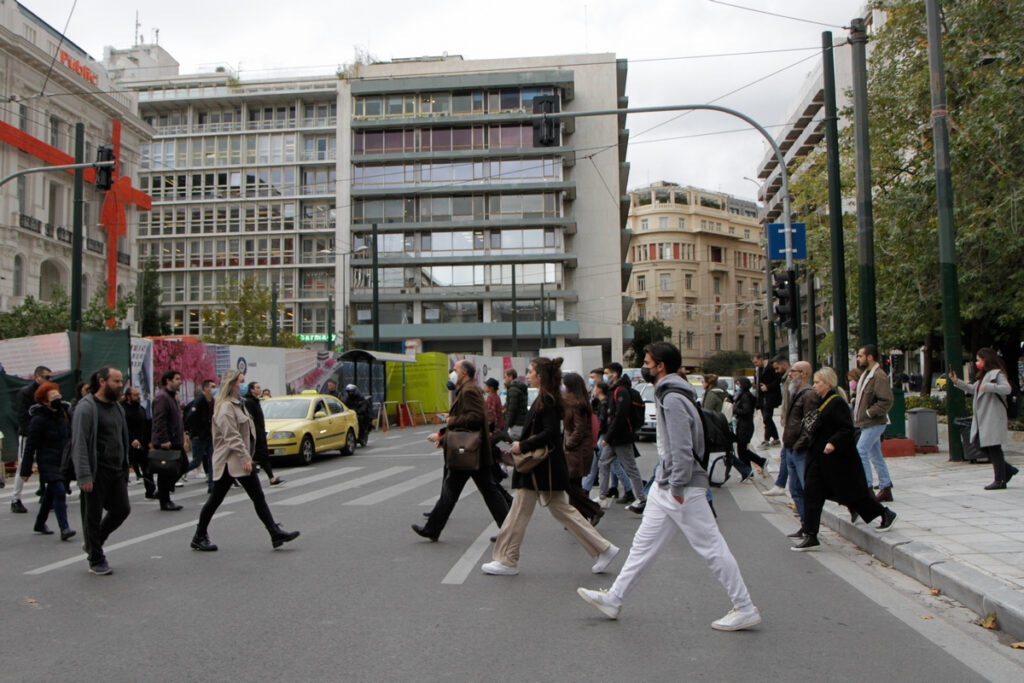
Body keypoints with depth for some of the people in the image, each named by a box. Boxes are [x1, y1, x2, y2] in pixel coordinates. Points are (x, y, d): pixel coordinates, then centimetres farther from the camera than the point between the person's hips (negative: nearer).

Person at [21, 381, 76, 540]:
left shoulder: (64, 412, 5)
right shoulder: (38, 419, -14)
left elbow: (70, 436, 17)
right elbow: (30, 446, -12)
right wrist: (25, 470, -12)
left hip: (62, 461, 7)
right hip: (47, 462, -7)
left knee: (51, 493, 17)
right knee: (59, 491, -16)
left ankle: (40, 523, 34)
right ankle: (64, 528, -16)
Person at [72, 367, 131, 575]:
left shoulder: (117, 407, 14)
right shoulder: (86, 407, -12)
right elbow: (79, 444, -16)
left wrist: (125, 469, 16)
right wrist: (84, 476, -21)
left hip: (116, 471, 8)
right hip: (96, 472, -8)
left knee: (122, 509, 8)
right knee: (93, 516, 4)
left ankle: (93, 543, 30)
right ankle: (96, 560, 16)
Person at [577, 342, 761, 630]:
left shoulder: (673, 399, -19)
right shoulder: (667, 395, 13)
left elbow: (682, 448, -24)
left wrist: (677, 487, -20)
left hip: (684, 489, -10)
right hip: (665, 487, 10)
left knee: (712, 548, -1)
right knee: (644, 543, 13)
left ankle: (745, 609, 10)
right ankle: (614, 598, 21)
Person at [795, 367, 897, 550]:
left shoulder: (837, 403, -16)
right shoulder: (820, 402, 11)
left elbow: (847, 429, -22)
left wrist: (833, 443, -32)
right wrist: (811, 436, 11)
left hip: (838, 459, -9)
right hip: (819, 458, 9)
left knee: (853, 492, 6)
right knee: (811, 493, 2)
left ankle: (886, 514, 29)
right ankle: (810, 537, 6)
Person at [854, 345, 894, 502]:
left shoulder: (879, 376, -17)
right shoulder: (866, 374, 14)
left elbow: (886, 401, -24)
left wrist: (869, 412, -20)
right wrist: (856, 401, 9)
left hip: (874, 423, -10)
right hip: (866, 423, 10)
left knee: (860, 452, -12)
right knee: (875, 455, 13)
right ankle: (885, 489, 20)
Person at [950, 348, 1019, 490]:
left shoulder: (997, 374, -9)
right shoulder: (984, 376, 20)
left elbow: (1007, 389, -24)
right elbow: (972, 389, 28)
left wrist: (988, 387, -29)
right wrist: (957, 381, 20)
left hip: (993, 417, -9)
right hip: (982, 418, 9)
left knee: (993, 447, -4)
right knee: (981, 445, 9)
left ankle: (999, 480, 3)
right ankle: (1008, 470, 20)